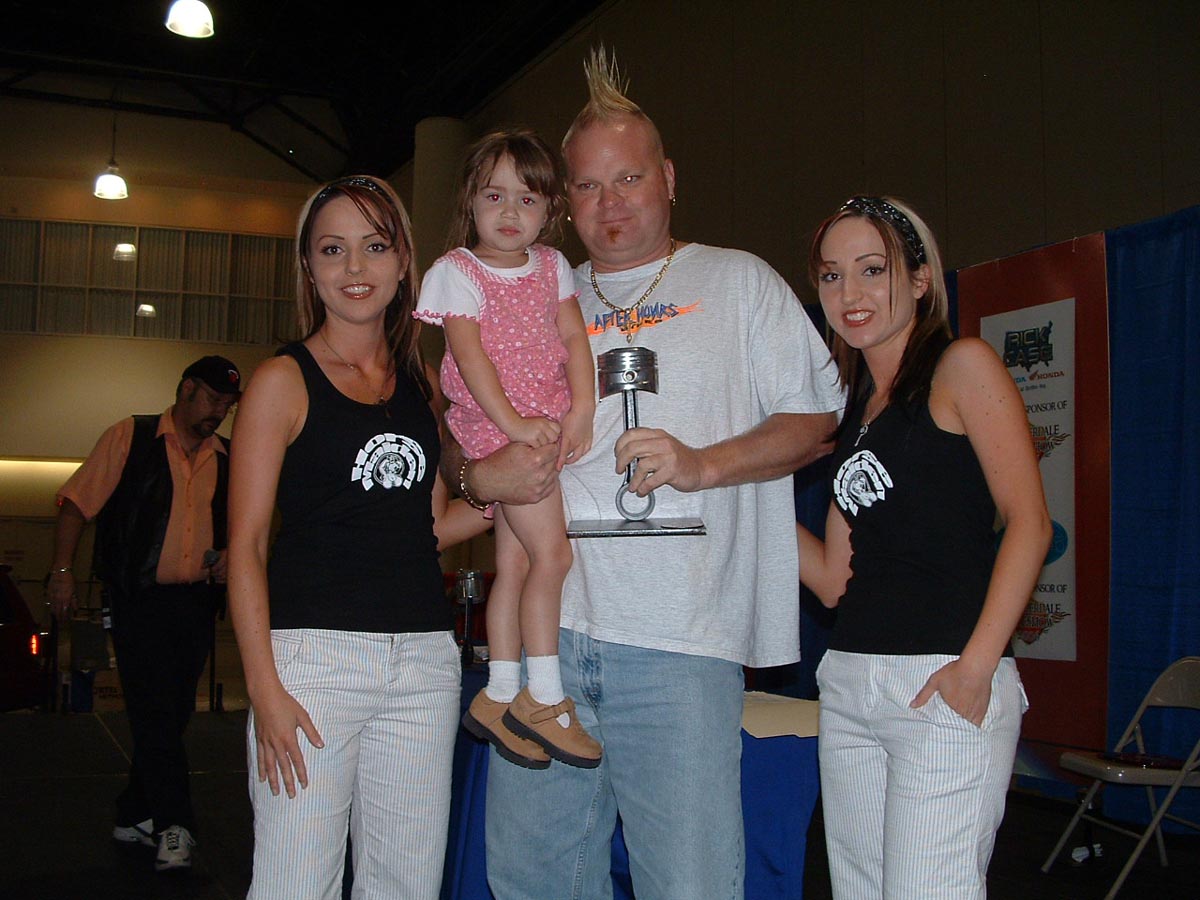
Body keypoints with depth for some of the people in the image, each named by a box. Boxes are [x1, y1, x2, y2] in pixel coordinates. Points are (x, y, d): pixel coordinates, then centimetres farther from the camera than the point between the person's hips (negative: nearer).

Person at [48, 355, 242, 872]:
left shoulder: (224, 460, 13)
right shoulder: (131, 439, 0)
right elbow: (77, 502, -3)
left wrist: (229, 555, 3)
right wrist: (62, 569, -12)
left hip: (196, 602, 5)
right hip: (140, 597, -5)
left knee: (173, 714, 10)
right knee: (155, 712, -9)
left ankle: (134, 815, 23)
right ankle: (173, 826, -5)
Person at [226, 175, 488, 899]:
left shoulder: (420, 384, 13)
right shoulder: (285, 382, -1)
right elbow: (246, 545, -5)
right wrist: (264, 688, -12)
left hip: (425, 658, 5)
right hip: (315, 654, -5)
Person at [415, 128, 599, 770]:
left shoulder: (552, 267, 13)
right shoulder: (458, 271, -3)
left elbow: (574, 340, 5)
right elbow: (469, 355, -12)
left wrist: (582, 410, -10)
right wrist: (512, 423, -21)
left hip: (549, 422, 5)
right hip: (496, 425, -5)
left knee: (515, 561, 8)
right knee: (552, 554, -12)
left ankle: (498, 698, 15)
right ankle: (543, 697, -1)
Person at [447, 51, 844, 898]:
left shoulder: (739, 281, 9)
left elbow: (818, 418, 4)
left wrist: (703, 464, -12)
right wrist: (481, 473, -2)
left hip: (681, 639, -4)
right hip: (549, 627, 4)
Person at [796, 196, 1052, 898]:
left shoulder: (961, 366, -1)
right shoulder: (855, 407, 19)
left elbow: (1029, 521, -11)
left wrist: (978, 665, -18)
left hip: (945, 685, -7)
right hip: (850, 685, 7)